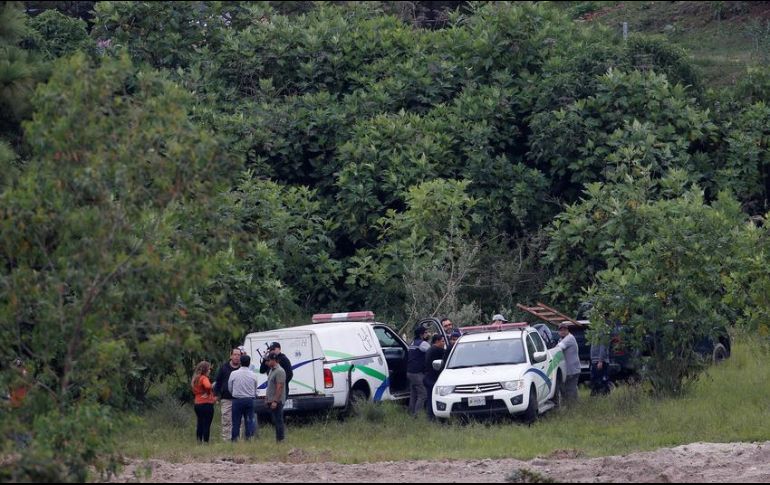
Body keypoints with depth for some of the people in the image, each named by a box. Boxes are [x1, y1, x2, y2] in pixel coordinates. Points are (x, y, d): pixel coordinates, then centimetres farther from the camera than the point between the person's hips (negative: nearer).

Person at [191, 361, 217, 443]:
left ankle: (199, 441, 16)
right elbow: (208, 386, -35)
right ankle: (205, 442, -6)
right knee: (207, 425, -4)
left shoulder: (195, 379, 12)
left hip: (197, 404, 8)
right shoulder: (204, 378, -14)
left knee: (200, 424, 14)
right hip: (207, 404, -8)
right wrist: (208, 394, -13)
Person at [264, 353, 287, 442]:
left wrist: (275, 401, -24)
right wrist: (267, 398, 20)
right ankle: (277, 440, 15)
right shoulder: (272, 370, 16)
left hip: (277, 402, -10)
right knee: (275, 421, 12)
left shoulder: (279, 371, -16)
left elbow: (279, 387, -21)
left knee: (278, 421, -8)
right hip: (272, 401, 10)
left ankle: (280, 440, -7)